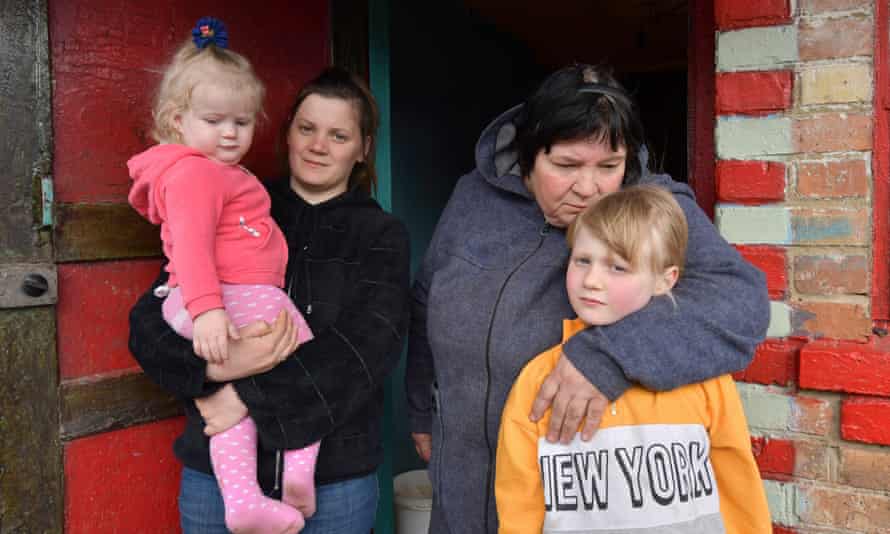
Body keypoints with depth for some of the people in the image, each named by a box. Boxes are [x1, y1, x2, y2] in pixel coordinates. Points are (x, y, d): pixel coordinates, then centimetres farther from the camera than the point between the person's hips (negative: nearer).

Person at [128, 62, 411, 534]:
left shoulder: (381, 235, 1)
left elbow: (369, 347, -13)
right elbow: (147, 325, -2)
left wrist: (251, 395, -20)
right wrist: (216, 364, -22)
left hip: (335, 479, 0)